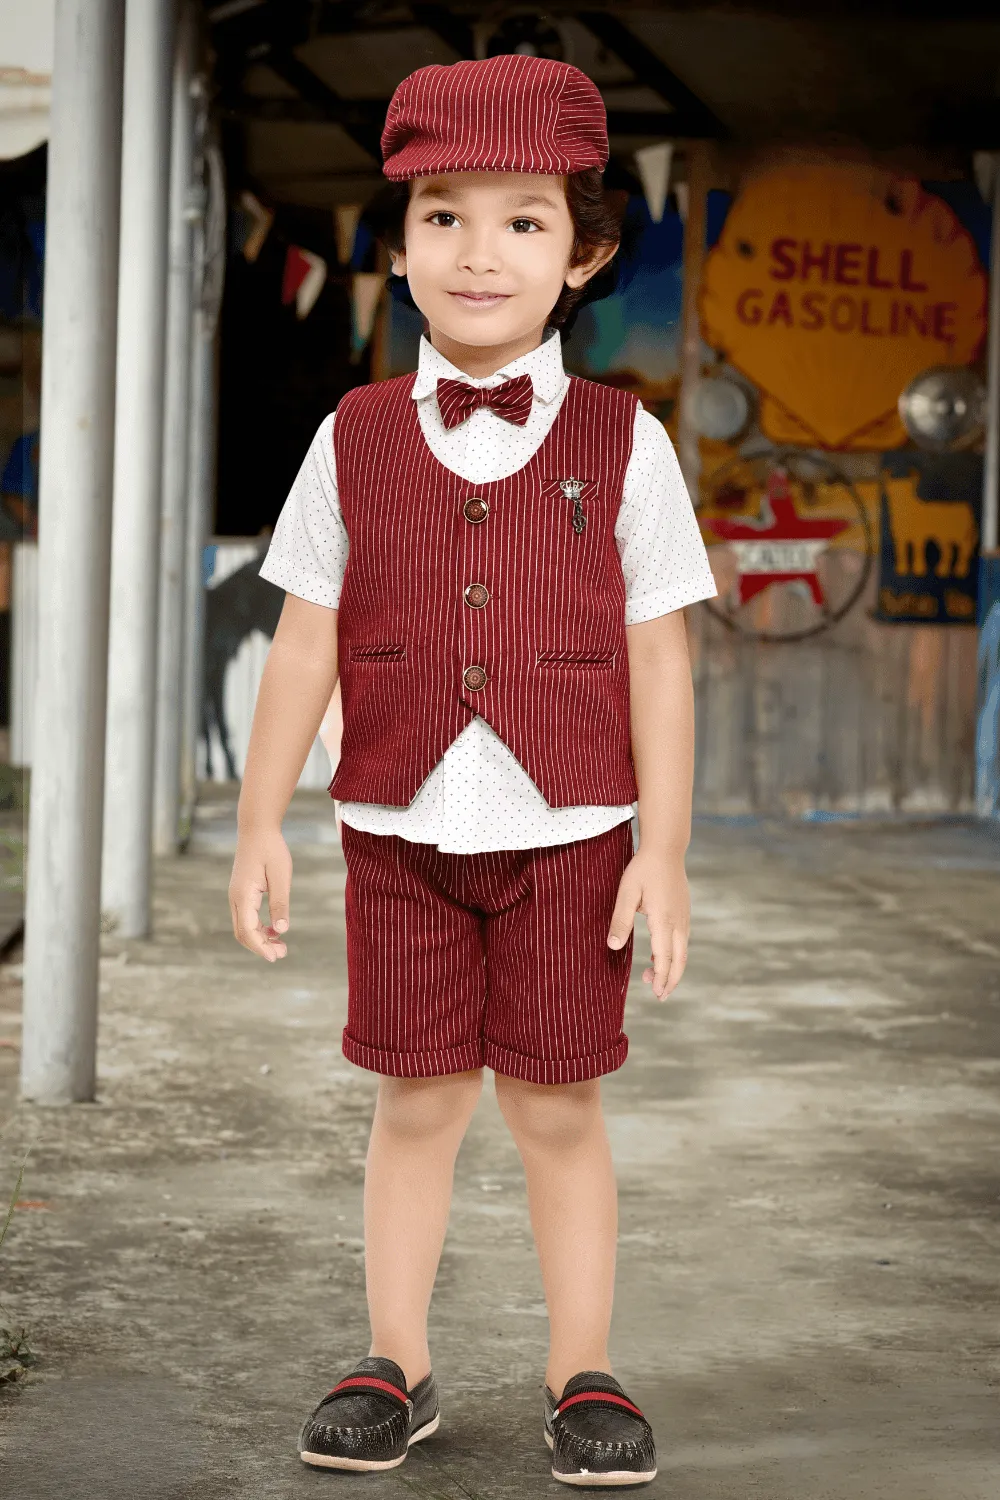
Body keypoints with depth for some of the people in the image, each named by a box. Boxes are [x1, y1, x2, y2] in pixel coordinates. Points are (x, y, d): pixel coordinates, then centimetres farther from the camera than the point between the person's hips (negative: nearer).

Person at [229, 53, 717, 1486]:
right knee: (415, 1101, 7)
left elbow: (657, 656, -2)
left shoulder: (624, 444, -2)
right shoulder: (354, 441, 2)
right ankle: (396, 1368, 21)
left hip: (568, 834, -1)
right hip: (402, 832, 1)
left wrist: (663, 847, -6)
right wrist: (261, 823, 0)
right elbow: (305, 641, 3)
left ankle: (584, 1376, 18)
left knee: (558, 1108, 5)